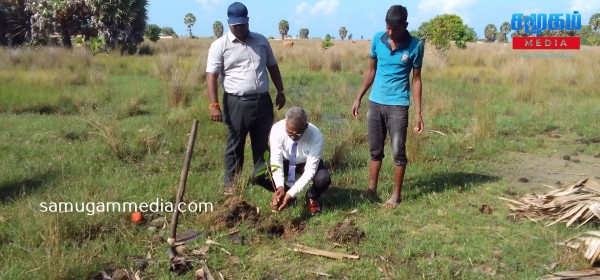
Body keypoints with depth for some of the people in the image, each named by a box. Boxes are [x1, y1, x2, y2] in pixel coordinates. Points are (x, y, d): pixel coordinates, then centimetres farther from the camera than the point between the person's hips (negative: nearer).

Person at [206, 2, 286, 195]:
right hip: (237, 103, -4)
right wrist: (214, 104, -18)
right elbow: (211, 75, -10)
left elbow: (272, 67, 18)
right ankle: (231, 183, 17)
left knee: (262, 144, 14)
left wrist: (280, 91, 13)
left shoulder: (261, 41, 9)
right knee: (235, 145, 6)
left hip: (263, 101, 4)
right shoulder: (220, 45, -5)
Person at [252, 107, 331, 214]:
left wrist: (291, 193, -41)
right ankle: (284, 193, 7)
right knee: (257, 176, -22)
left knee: (324, 179, -33)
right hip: (285, 160, 2)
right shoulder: (277, 129, -31)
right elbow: (276, 160, -29)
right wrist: (280, 187, -44)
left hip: (307, 163, -2)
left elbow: (310, 171, -33)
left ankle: (311, 197, 3)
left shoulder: (316, 137, -36)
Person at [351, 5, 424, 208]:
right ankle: (371, 189, 21)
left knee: (398, 152, 2)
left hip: (398, 105, -3)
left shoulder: (415, 46, -8)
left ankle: (396, 194, 14)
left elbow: (416, 79, -2)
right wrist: (359, 98, 9)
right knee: (375, 150, 11)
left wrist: (418, 112, -6)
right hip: (375, 103, 4)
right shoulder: (377, 39, 0)